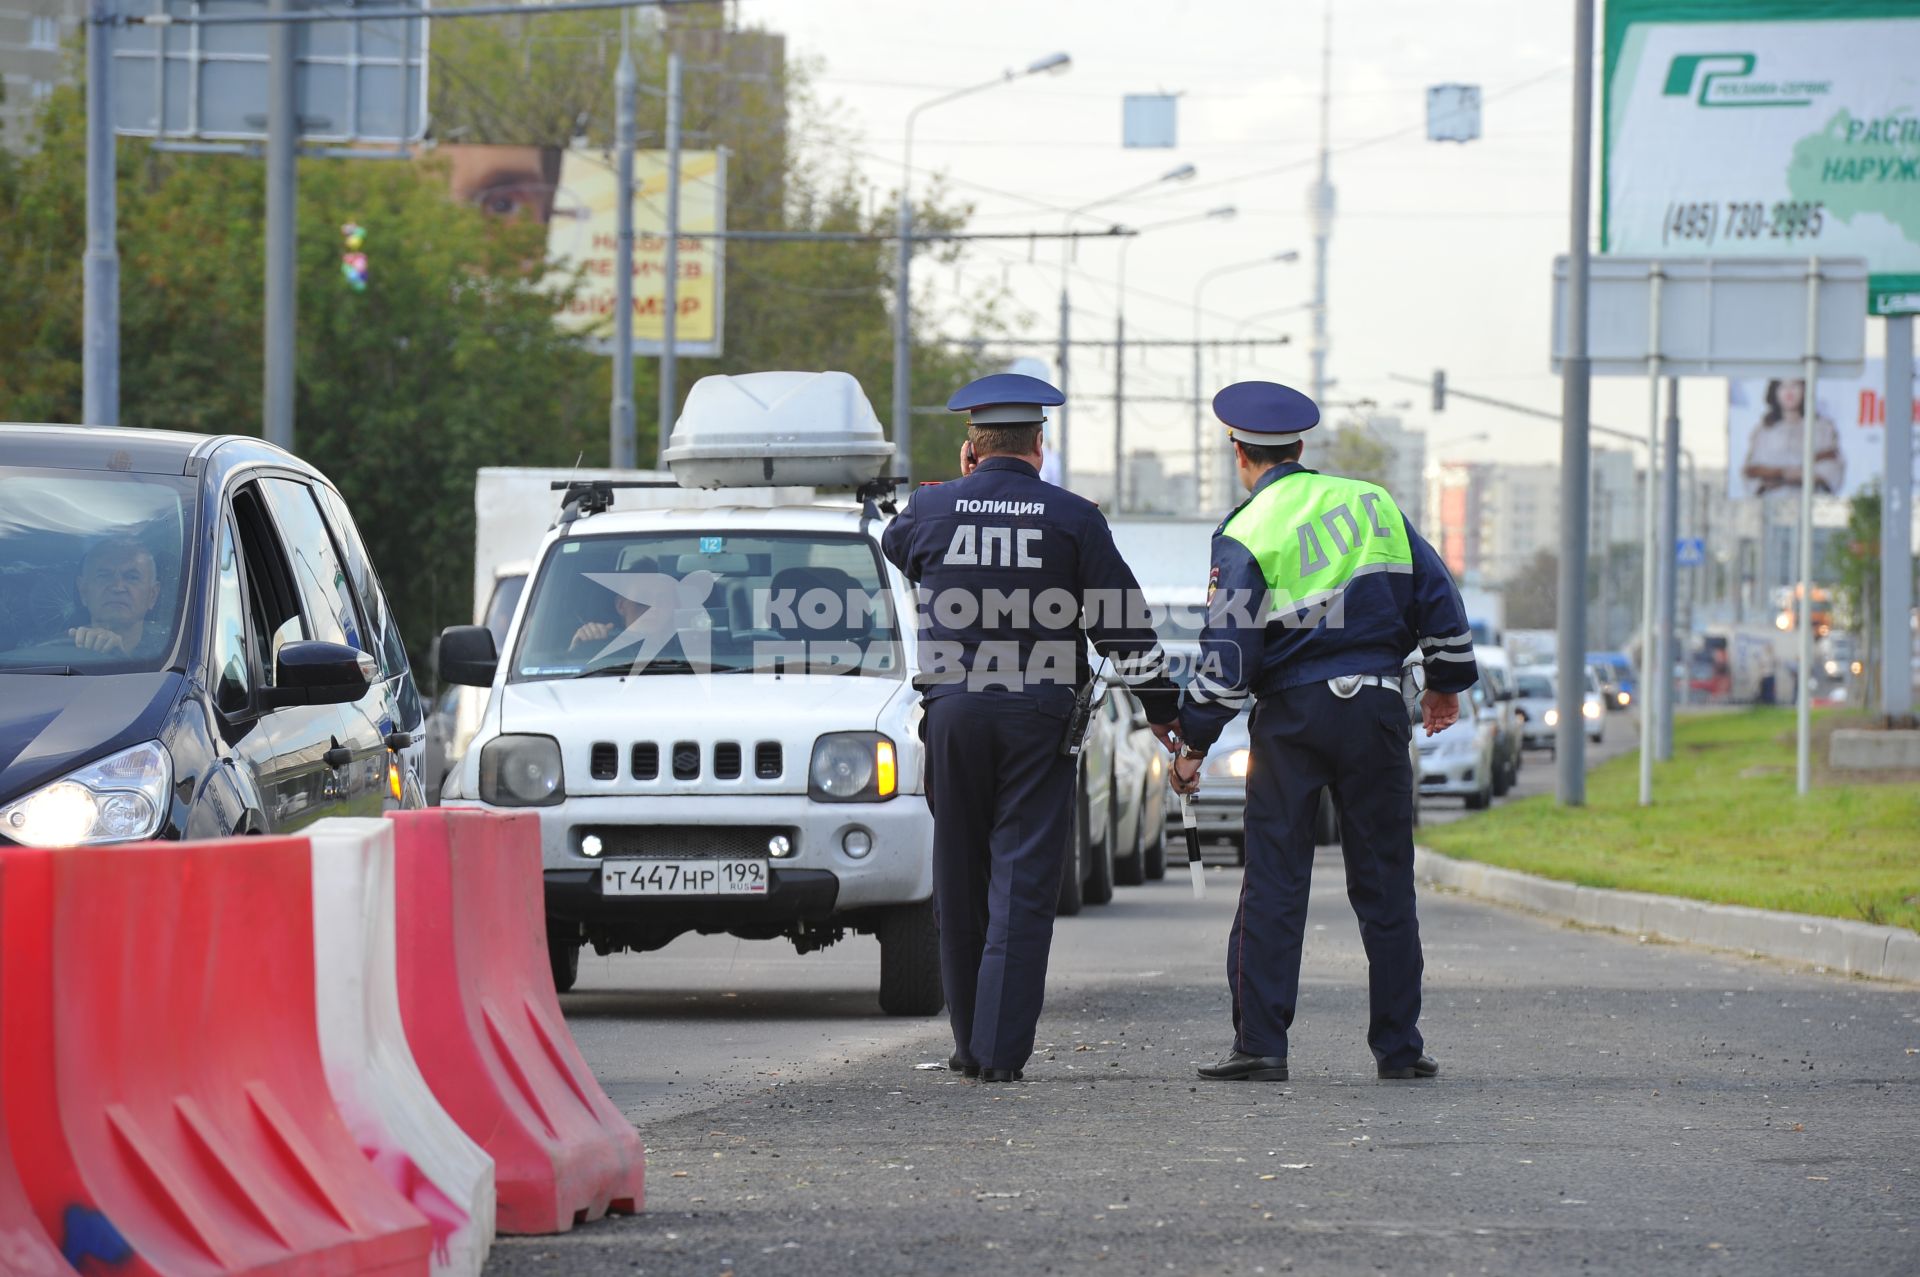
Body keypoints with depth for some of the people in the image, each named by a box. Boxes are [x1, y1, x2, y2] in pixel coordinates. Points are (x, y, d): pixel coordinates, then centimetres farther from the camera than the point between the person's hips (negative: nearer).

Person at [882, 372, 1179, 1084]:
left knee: (961, 882, 12)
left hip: (953, 709, 2)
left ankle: (971, 1043, 18)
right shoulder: (1073, 518, -1)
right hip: (1040, 713, -2)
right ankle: (1002, 1048, -12)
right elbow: (1123, 625, 1)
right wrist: (1161, 709, 10)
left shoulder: (932, 509, 2)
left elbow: (895, 547, 27)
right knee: (1023, 883, -3)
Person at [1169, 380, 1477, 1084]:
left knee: (1273, 883, 1)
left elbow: (1228, 655, -10)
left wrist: (1193, 742, -3)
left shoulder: (1245, 535, -5)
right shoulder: (1372, 502, 7)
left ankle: (1260, 1045, -3)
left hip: (1290, 717, -3)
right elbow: (1437, 595, 8)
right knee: (1384, 882, 7)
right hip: (1375, 708, 3)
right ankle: (1398, 1046, 8)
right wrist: (1446, 682, 20)